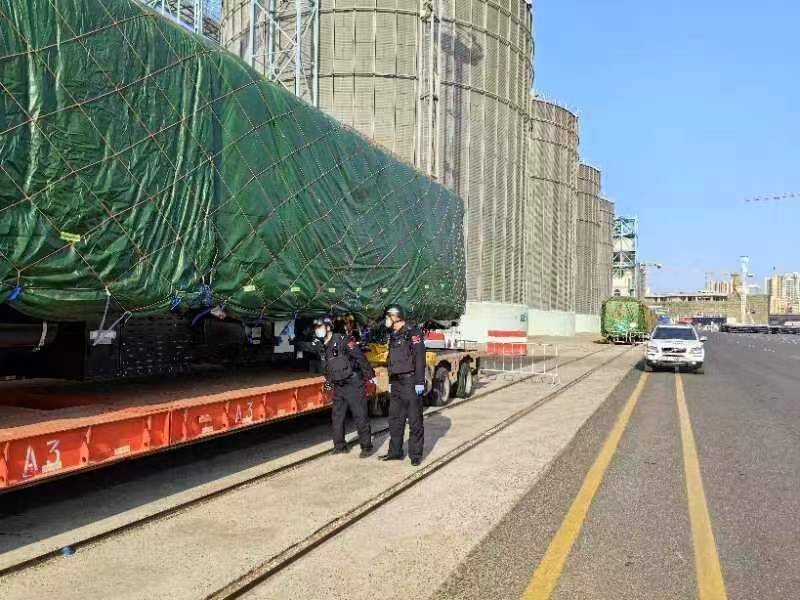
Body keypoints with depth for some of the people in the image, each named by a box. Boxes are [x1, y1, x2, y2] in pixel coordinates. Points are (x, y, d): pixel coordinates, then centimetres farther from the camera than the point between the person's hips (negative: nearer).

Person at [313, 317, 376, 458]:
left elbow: (360, 357, -16)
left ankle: (366, 447, 5)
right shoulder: (323, 347, 9)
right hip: (338, 388, 8)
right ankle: (340, 446, 22)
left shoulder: (343, 340, -14)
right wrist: (328, 382, 22)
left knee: (360, 416, -3)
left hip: (353, 384, -8)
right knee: (337, 417, 10)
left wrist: (370, 375, -16)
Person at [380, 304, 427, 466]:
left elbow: (419, 359, -15)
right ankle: (395, 452, 22)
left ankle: (416, 454, 5)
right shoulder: (393, 336, 17)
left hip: (410, 382, -8)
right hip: (396, 384, 8)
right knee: (395, 419, 12)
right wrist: (391, 382, 20)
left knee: (415, 420, -1)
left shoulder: (412, 333, -9)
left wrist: (420, 382, -20)